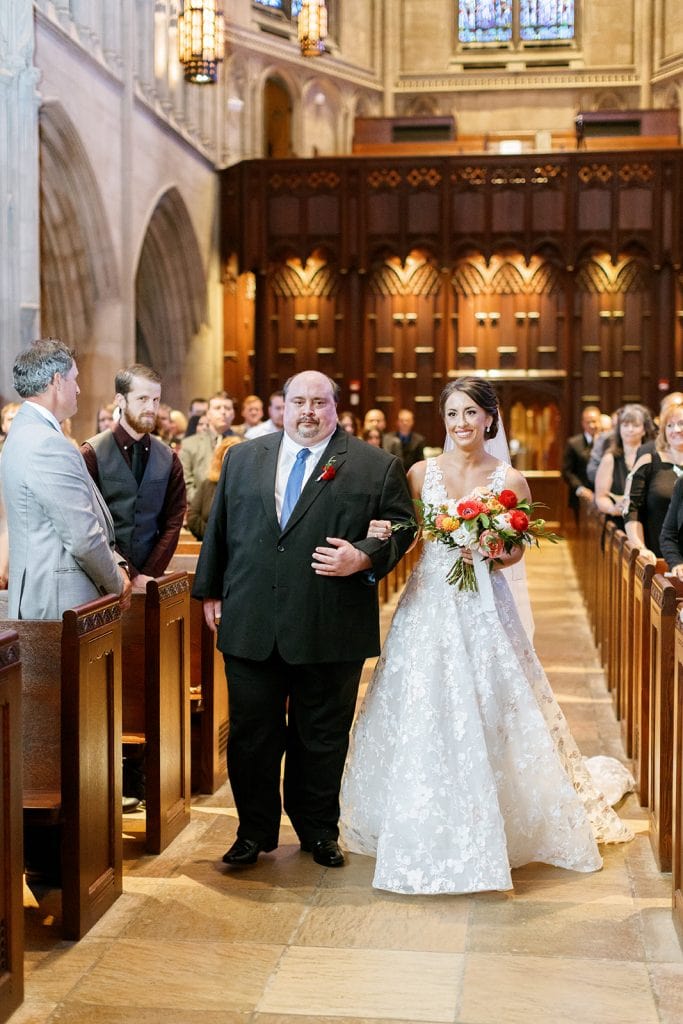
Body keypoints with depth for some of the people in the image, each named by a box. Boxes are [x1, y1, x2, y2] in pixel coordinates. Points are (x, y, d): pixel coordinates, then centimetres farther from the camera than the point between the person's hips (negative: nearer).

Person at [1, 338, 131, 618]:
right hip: (59, 603, -10)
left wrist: (115, 564, 7)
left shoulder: (24, 434, 14)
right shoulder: (48, 445, -19)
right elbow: (83, 539, -20)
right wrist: (117, 583, -4)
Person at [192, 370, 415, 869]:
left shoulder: (377, 466, 1)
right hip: (250, 626, 2)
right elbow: (218, 528, 14)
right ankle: (255, 832, 24)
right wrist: (211, 591, 13)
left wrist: (364, 557, -17)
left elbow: (401, 527, 1)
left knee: (322, 738, 10)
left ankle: (319, 831, 28)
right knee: (251, 735, 9)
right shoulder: (243, 458, 10)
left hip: (330, 632, -2)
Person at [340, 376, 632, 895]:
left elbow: (518, 549, 6)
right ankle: (427, 828, 19)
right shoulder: (422, 472, 4)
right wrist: (382, 535, -12)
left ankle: (494, 825, 18)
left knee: (485, 714, 0)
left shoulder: (510, 480, -2)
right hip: (428, 604, 2)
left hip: (482, 608, -2)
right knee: (423, 716, 3)